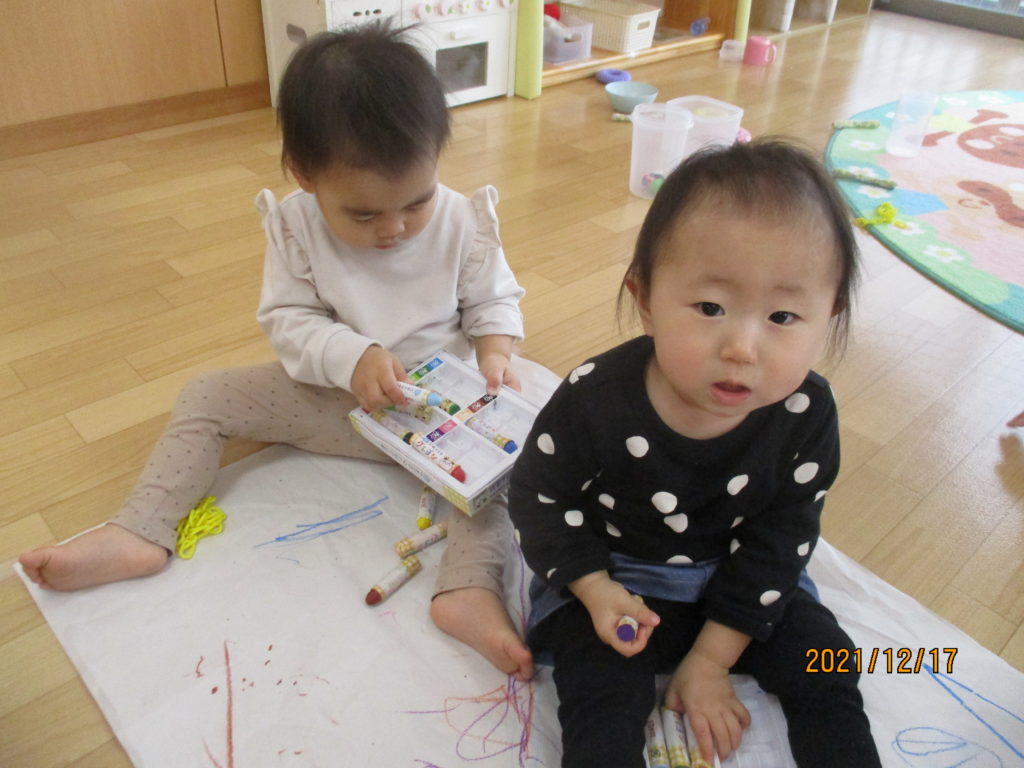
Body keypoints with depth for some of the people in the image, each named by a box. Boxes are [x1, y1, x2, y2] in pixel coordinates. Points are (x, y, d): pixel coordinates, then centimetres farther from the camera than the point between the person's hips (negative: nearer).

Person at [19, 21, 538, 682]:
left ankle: (470, 588, -39)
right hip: (333, 396, 3)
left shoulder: (463, 221, -15)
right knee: (206, 396, -2)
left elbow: (495, 300, -4)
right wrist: (352, 359, -31)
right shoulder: (295, 225, -13)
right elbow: (288, 318, -13)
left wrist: (494, 352, -26)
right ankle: (141, 535, -1)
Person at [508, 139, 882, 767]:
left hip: (735, 577, 3)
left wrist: (711, 660, -8)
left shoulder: (806, 416, -21)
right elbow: (537, 499, -11)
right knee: (605, 699, -19)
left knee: (825, 673, 1)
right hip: (608, 575, -2)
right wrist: (595, 591, -22)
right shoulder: (595, 401, -28)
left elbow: (775, 545, -10)